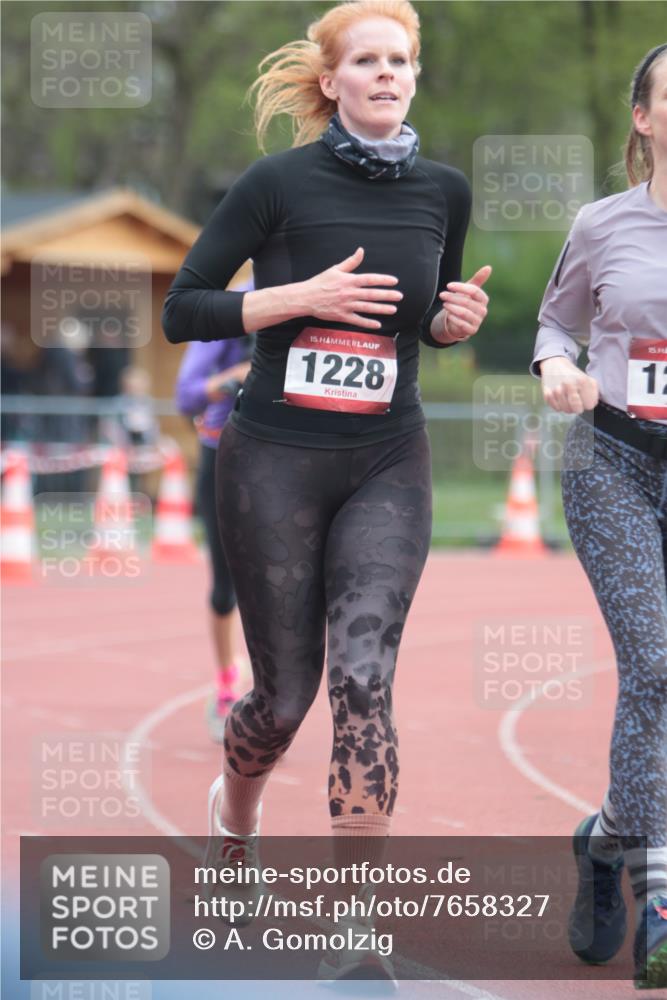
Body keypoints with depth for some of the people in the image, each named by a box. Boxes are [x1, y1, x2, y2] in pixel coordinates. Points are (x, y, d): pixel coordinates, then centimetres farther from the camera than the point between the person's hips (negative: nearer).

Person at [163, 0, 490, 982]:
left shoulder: (443, 190, 4)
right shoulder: (279, 182, -8)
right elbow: (182, 311, -6)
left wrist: (455, 319, -1)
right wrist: (302, 295, -17)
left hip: (388, 467, 2)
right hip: (275, 459, -2)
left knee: (363, 677, -15)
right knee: (287, 690, 7)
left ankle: (354, 936, -13)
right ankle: (234, 808, 44)